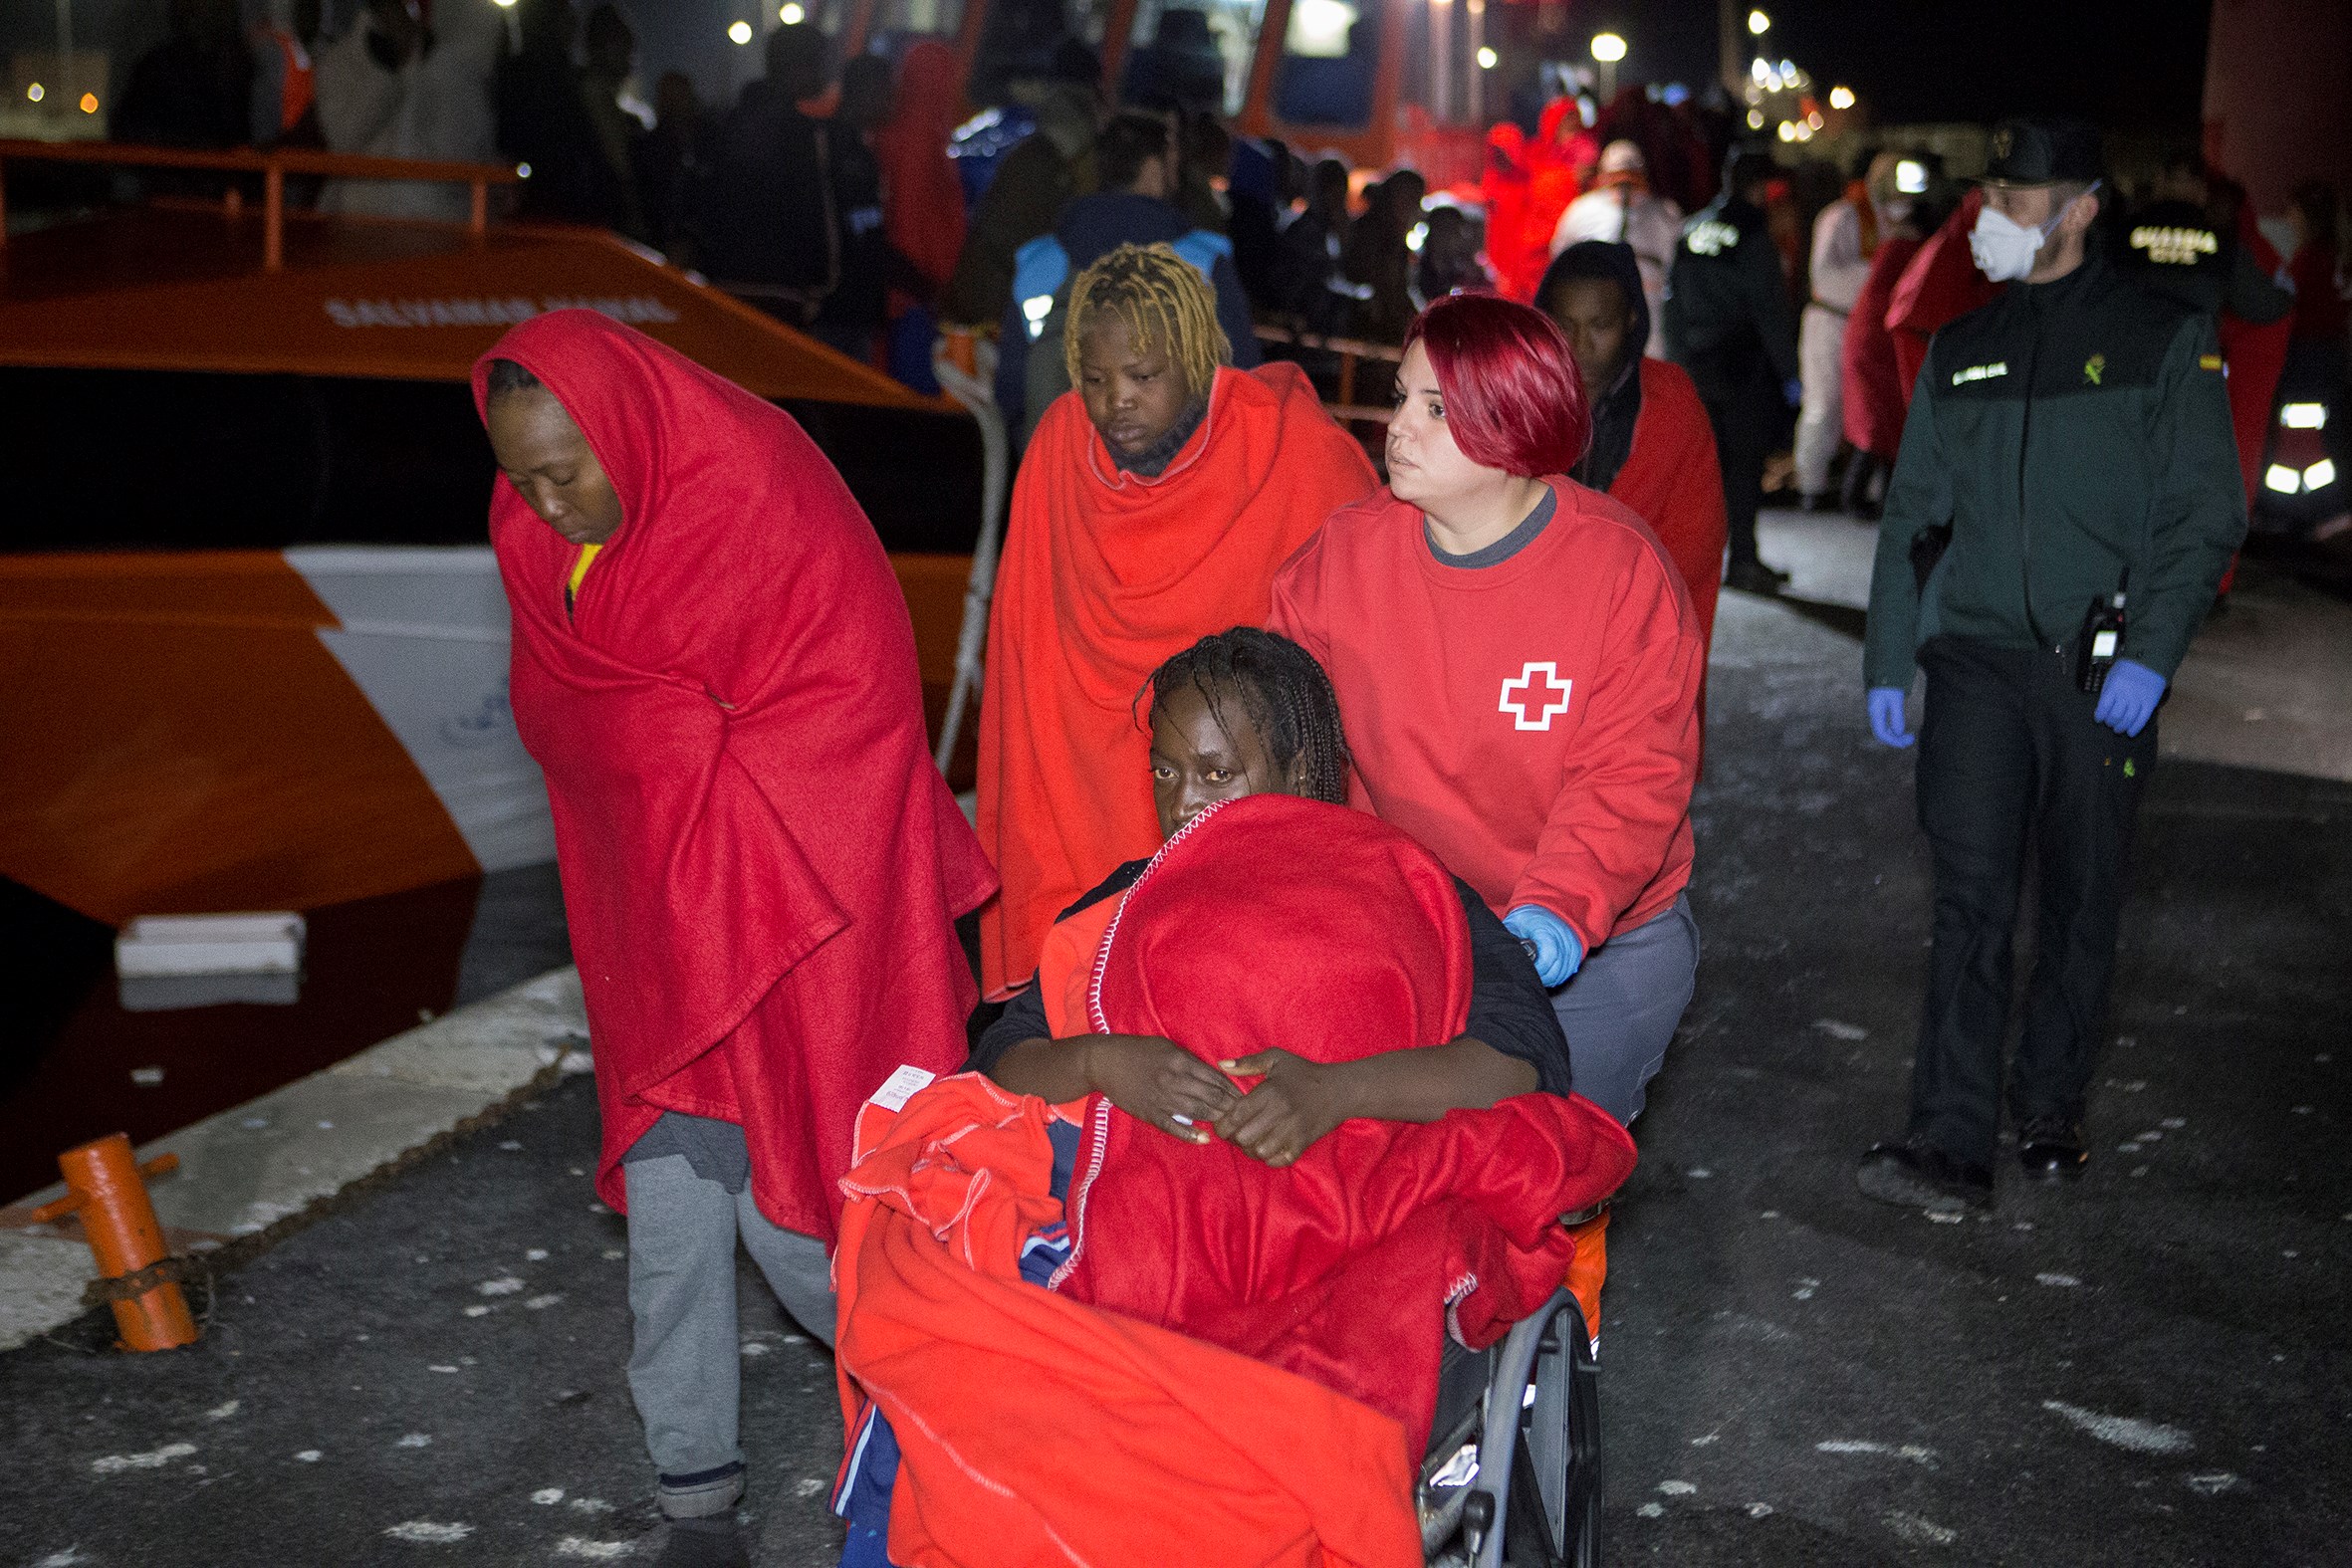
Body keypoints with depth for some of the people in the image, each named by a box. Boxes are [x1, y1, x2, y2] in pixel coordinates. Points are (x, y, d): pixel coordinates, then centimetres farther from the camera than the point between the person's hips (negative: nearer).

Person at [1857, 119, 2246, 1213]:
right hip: (1975, 660, 2)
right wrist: (1886, 661, 11)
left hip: (2101, 673, -2)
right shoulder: (1961, 351, 13)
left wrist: (2151, 653, -13)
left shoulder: (2164, 340, 1)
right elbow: (1911, 516, 17)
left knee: (2080, 905, 8)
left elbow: (2206, 515, -2)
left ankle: (2051, 1111, 25)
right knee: (1972, 895, -9)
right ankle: (1950, 1144, -12)